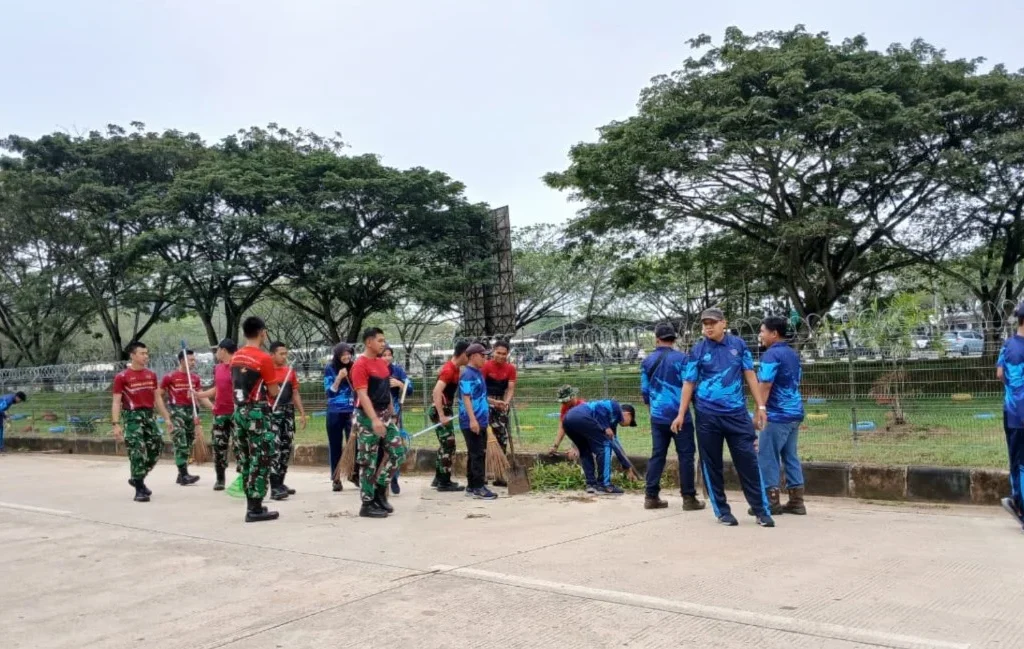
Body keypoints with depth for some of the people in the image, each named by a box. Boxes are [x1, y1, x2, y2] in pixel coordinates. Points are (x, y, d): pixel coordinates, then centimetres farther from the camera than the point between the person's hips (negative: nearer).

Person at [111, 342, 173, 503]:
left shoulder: (151, 375, 12)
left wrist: (167, 418, 13)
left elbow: (157, 398, 17)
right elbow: (116, 402, -8)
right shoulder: (122, 377, -5)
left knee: (156, 449, 7)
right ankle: (139, 490, -1)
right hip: (133, 417, -6)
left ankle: (137, 479, 28)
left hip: (149, 415, 6)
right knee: (138, 452, -9)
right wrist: (116, 424, -17)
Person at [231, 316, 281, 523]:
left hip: (239, 411, 8)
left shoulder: (235, 357, 9)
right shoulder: (264, 358, -14)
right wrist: (273, 387, 12)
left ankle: (251, 504, 20)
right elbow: (273, 392, -8)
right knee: (261, 460, -3)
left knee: (247, 459, 13)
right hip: (257, 413, -8)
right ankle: (255, 509, -3)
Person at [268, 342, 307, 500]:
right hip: (272, 412, -7)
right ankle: (274, 488, -13)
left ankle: (280, 483, 20)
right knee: (275, 449, -12)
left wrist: (302, 413, 14)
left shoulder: (290, 370, 12)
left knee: (287, 447, 10)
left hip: (288, 412, 7)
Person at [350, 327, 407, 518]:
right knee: (368, 461, -1)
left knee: (398, 452, 5)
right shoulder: (361, 365, -14)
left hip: (386, 414, 8)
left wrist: (391, 412, 19)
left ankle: (379, 489, 18)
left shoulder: (383, 363, 12)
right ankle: (367, 504, 7)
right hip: (368, 417, -8)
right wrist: (374, 420, -30)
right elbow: (362, 395, -22)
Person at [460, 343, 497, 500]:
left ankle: (472, 486, 19)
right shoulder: (467, 375, -14)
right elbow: (466, 398, -19)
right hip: (471, 422, -9)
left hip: (481, 421, 9)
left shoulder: (479, 373, 14)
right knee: (477, 454, -7)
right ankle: (479, 487, -3)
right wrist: (473, 420, -24)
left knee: (477, 454, 13)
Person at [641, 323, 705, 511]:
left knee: (657, 455, 10)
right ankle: (689, 498, 3)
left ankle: (651, 497, 10)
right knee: (685, 455, 2)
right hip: (679, 415, -4)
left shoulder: (647, 361, 6)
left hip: (657, 416, 5)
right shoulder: (681, 358, -8)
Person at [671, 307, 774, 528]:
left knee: (748, 461, 0)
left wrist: (760, 405, 3)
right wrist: (681, 414, 1)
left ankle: (761, 510, 8)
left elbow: (750, 375, 7)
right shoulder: (697, 350, 1)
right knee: (711, 464, 4)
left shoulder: (738, 344, 4)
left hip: (737, 413, 0)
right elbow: (689, 383, 4)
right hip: (708, 416, 0)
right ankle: (722, 511, 16)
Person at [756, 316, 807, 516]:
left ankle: (771, 501, 0)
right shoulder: (793, 354, 14)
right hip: (794, 412, 9)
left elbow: (765, 386, -17)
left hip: (777, 414, -9)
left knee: (767, 457, -2)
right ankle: (796, 501, 12)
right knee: (791, 456, 11)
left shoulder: (772, 354, -13)